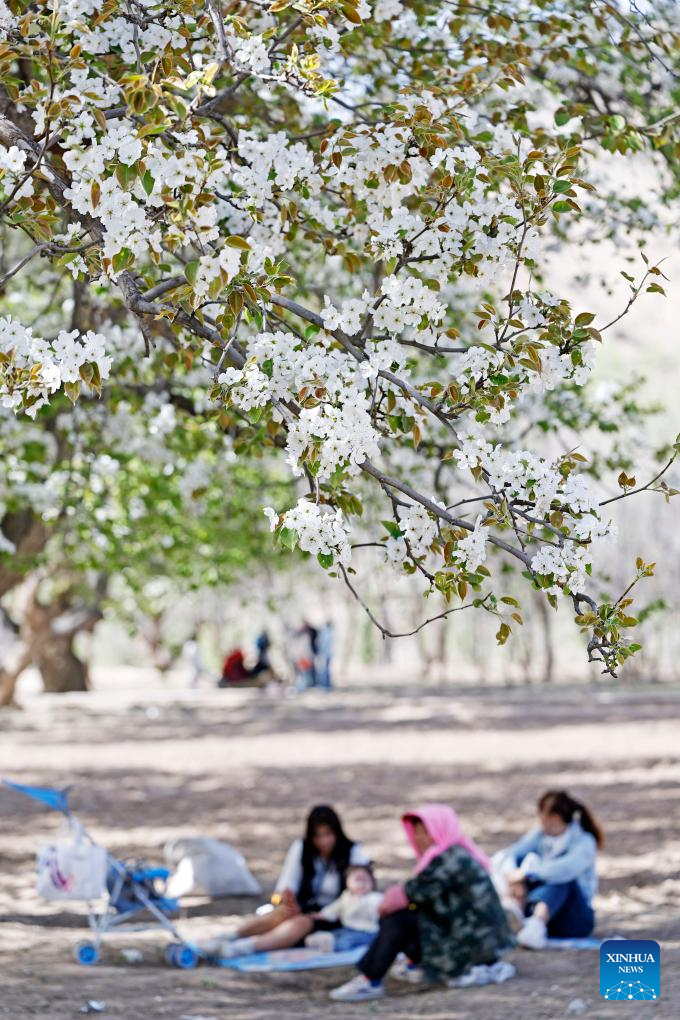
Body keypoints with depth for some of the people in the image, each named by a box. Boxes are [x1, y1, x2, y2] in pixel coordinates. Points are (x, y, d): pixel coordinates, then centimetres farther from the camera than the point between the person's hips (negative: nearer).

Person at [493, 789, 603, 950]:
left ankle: (536, 925, -61)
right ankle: (516, 910, -42)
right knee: (524, 859, -13)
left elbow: (566, 869, -34)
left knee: (560, 878, -33)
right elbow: (503, 857, -8)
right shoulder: (540, 835, 5)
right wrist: (513, 875, -29)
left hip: (575, 918, -5)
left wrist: (526, 873, -34)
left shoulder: (584, 842, -11)